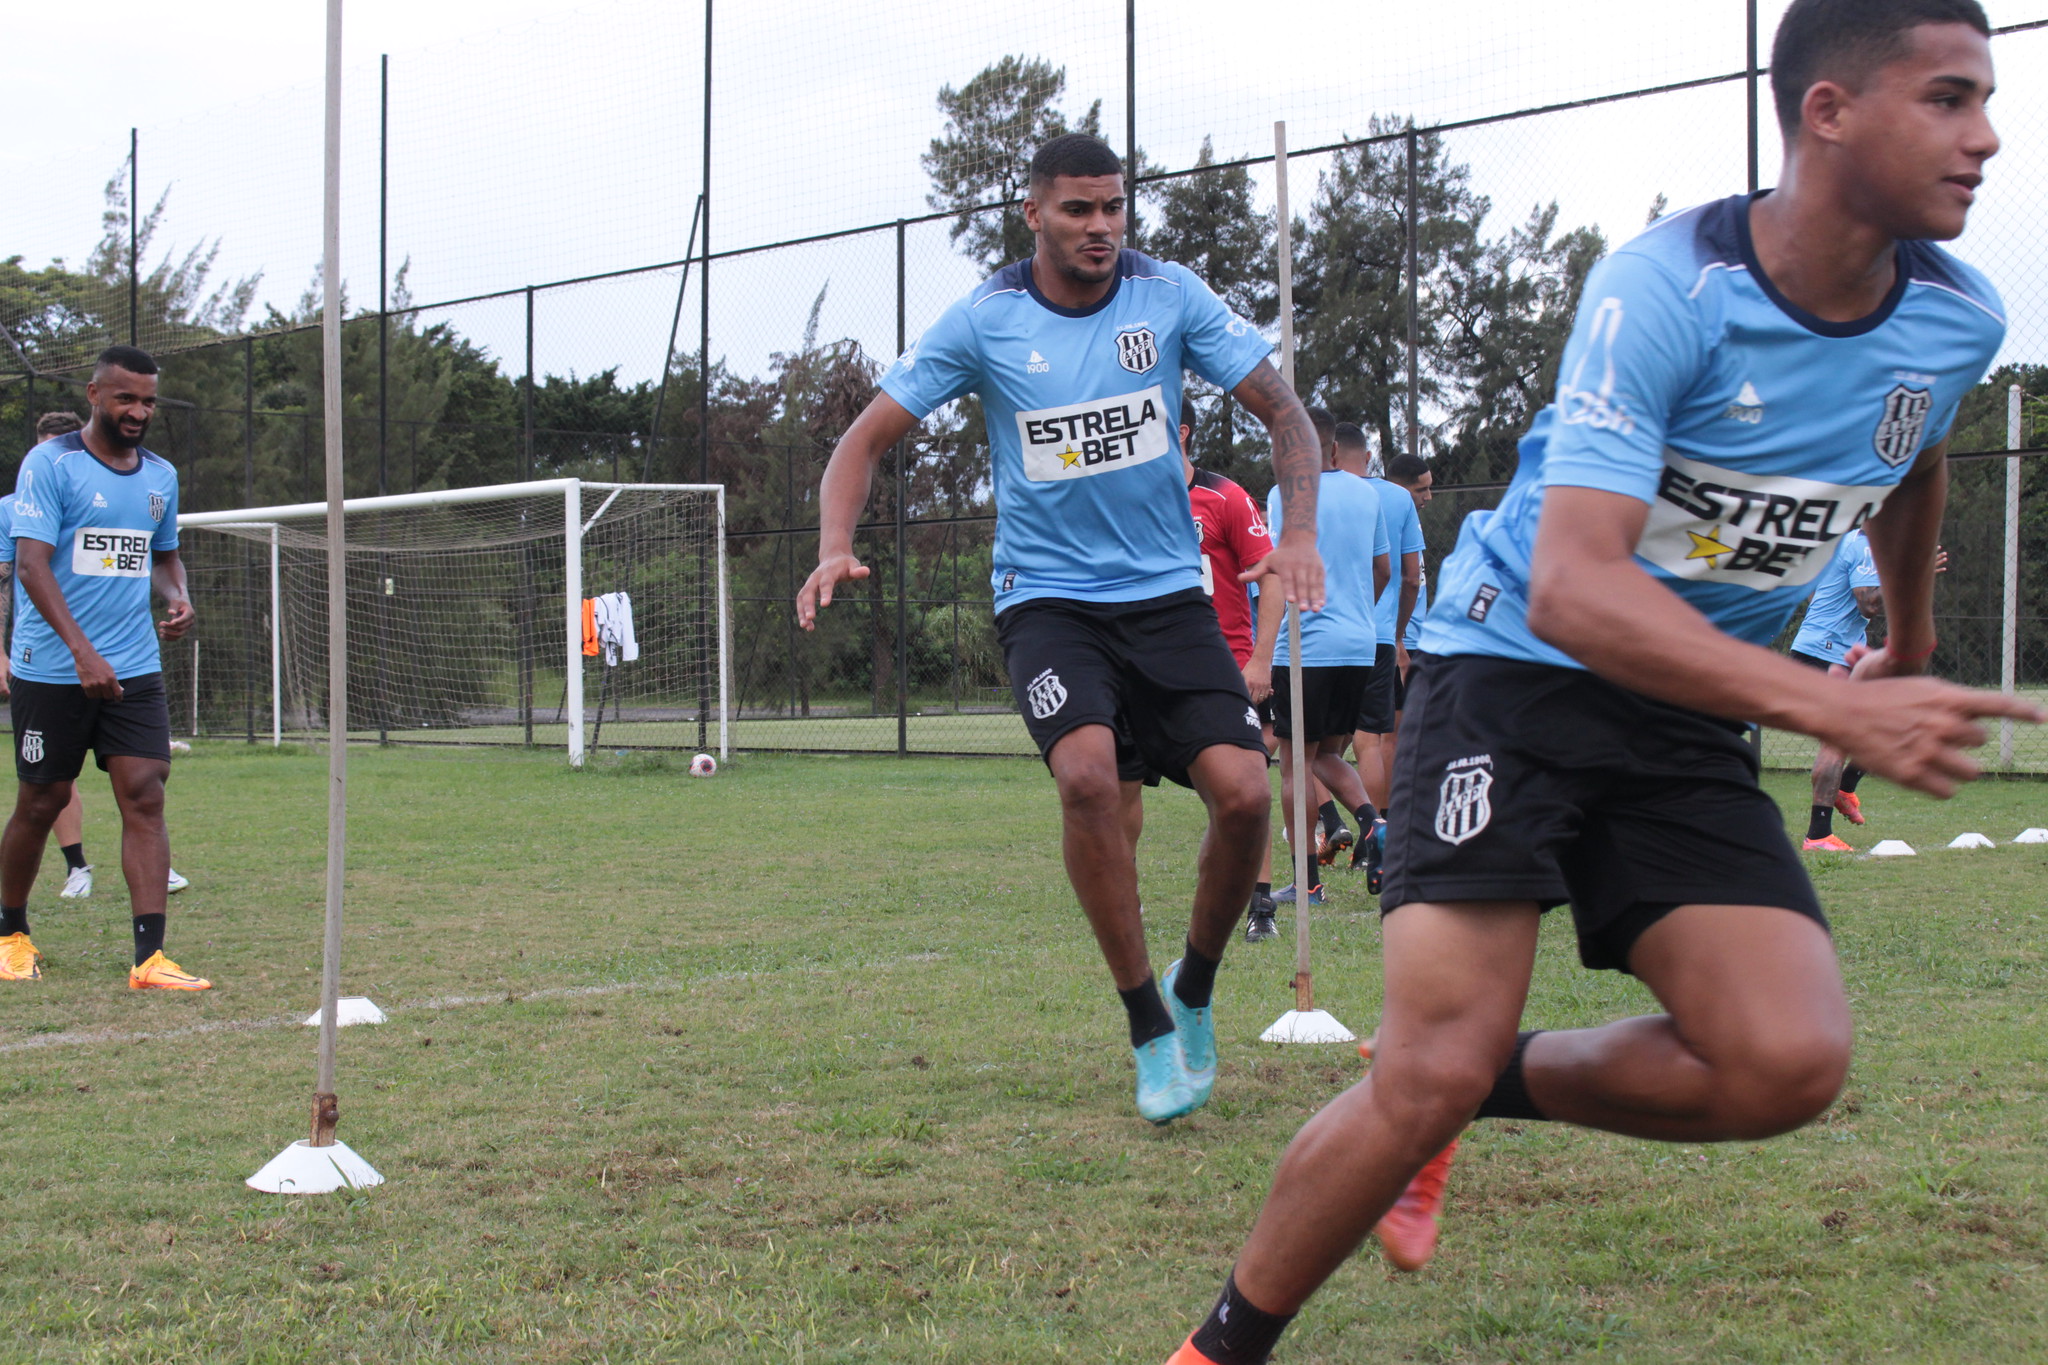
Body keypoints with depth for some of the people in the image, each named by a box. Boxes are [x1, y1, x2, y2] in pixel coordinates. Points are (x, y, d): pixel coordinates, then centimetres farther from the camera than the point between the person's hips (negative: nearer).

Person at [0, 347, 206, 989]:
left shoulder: (161, 475, 12)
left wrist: (178, 598, 3)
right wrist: (82, 652, -26)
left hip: (136, 671, 4)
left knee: (144, 797, -8)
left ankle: (149, 957, -10)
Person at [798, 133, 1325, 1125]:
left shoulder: (1170, 296, -2)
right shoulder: (983, 321, -5)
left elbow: (1282, 412, 3)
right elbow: (869, 437, -1)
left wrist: (1298, 536, -13)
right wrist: (836, 545, -20)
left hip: (1167, 592, 2)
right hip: (1047, 597, -2)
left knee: (1243, 791, -15)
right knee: (1087, 772, -29)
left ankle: (1194, 991, 15)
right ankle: (1148, 1027, -12)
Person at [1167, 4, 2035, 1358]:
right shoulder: (1665, 290, -23)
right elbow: (1571, 590, -33)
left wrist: (1910, 648, 35)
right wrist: (1829, 706, -43)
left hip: (1689, 721, 5)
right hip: (1516, 672, -5)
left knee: (1787, 1062, -17)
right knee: (1432, 1071, -17)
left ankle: (1491, 1083, 9)